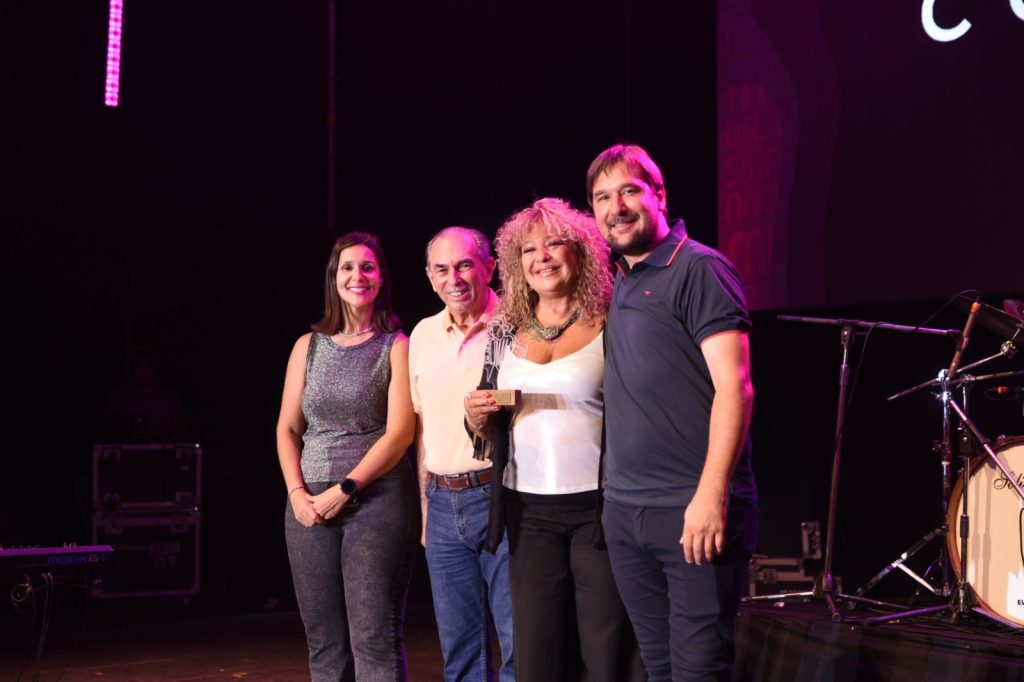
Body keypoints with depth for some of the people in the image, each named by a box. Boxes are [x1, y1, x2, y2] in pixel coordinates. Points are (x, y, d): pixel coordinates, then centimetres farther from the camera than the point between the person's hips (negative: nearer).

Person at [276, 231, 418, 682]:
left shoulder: (396, 347, 2)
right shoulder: (309, 346, 13)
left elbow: (399, 432, -6)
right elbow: (287, 429, 11)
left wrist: (344, 490, -12)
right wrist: (297, 492, -4)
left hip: (377, 499, -4)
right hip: (310, 505, 4)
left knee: (375, 639, -7)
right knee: (324, 641, 5)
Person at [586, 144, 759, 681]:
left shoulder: (698, 269, -7)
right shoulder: (617, 284, 15)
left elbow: (734, 386, -15)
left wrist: (711, 494, -21)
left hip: (693, 513, -7)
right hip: (624, 512, 7)